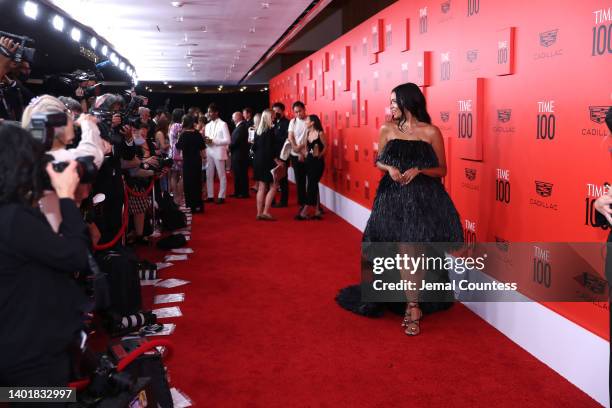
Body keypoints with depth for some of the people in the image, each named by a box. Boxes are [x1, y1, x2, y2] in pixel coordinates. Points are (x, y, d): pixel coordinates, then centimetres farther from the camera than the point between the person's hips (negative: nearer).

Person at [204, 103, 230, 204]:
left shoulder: (223, 124, -4)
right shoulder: (208, 125, 16)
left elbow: (227, 140, -11)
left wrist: (213, 141, -18)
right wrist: (205, 140, -5)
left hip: (218, 153, -6)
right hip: (209, 153, 6)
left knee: (221, 176, 2)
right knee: (209, 175, 7)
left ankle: (221, 196, 8)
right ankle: (210, 196, 15)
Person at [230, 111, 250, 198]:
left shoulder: (241, 127, -19)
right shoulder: (240, 126, 13)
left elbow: (235, 141, -22)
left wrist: (229, 147, -8)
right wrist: (231, 147, 2)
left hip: (239, 155, -10)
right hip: (238, 155, 10)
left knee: (241, 175, -1)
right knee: (238, 174, 15)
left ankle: (244, 193, 7)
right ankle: (238, 192, 23)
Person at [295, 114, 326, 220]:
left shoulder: (320, 133, -9)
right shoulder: (308, 133, 9)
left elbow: (325, 147, -5)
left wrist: (320, 155, -16)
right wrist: (306, 153, -1)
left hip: (318, 162, -7)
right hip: (309, 161, 7)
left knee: (311, 186, -6)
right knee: (313, 186, 8)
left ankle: (304, 212, -6)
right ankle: (317, 211, 15)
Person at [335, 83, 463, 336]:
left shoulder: (431, 132, -3)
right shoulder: (387, 130, 5)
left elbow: (442, 170, 1)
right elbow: (378, 161, 15)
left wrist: (418, 171, -16)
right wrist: (389, 169, -7)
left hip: (425, 198, -2)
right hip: (393, 198, 2)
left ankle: (411, 305, 14)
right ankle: (413, 307, 16)